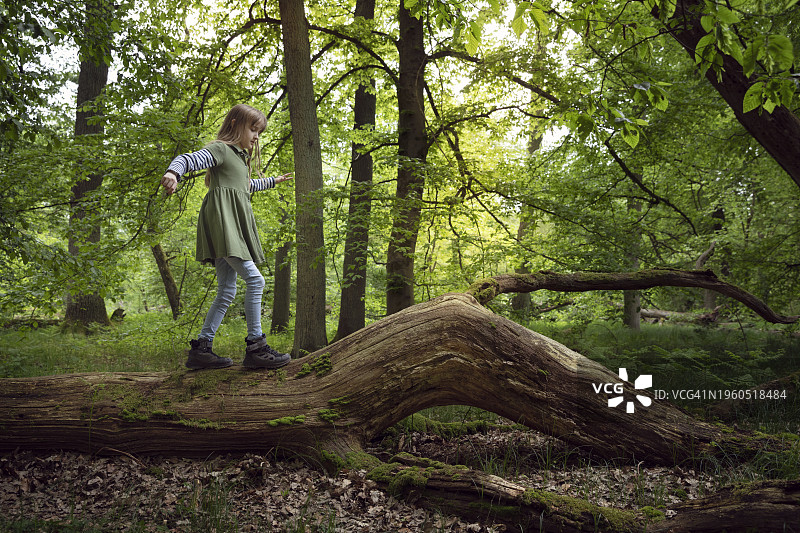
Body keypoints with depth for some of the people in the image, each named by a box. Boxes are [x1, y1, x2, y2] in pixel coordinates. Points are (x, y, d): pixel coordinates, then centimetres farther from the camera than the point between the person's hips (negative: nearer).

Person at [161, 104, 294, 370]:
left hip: (235, 225, 10)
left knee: (227, 290, 5)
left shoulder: (239, 157, 29)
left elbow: (247, 186, 48)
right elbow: (189, 159, -18)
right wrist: (173, 172, -40)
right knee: (254, 279, -17)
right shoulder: (220, 149, -1)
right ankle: (255, 346, -14)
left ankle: (201, 348, 5)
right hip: (222, 219, -10)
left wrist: (273, 181, 62)